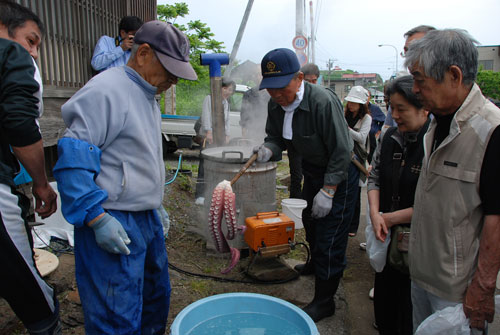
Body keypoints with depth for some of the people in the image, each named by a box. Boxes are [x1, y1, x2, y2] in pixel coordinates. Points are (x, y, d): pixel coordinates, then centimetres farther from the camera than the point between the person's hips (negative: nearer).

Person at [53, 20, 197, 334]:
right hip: (113, 225, -9)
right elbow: (73, 159, -21)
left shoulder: (147, 96, 14)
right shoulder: (106, 90, -16)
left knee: (157, 299, 23)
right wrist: (97, 218, -23)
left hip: (147, 219, 10)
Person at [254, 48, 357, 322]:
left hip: (338, 175, -8)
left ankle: (324, 302, 13)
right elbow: (277, 137, 3)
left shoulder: (323, 101, -31)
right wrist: (268, 149, -22)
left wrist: (328, 190, -26)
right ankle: (316, 262, 57)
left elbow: (341, 150, -27)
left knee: (329, 238, -4)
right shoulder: (275, 105, -9)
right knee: (310, 221, 27)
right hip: (311, 170, 8)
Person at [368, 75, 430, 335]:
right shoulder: (390, 137, 3)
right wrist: (375, 214, -6)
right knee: (384, 303, 22)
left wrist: (390, 218, -13)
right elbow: (374, 177, 9)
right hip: (387, 238, 6)